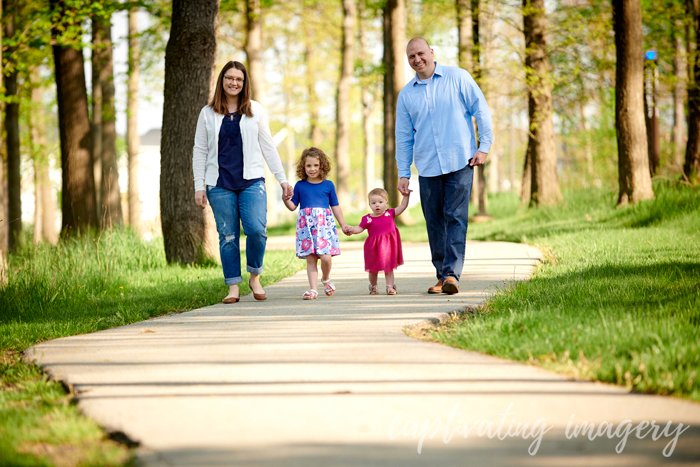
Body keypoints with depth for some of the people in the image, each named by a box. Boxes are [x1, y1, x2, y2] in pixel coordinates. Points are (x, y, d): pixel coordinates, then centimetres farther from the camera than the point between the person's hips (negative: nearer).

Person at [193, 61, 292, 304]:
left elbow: (268, 146, 11)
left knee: (257, 229, -16)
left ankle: (255, 277, 5)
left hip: (251, 181, 0)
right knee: (227, 236, -1)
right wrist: (199, 186, 3)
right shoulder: (208, 113, 8)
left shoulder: (255, 110, 9)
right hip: (219, 184, 0)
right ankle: (233, 287, 7)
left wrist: (282, 179, 8)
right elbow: (200, 151, 9)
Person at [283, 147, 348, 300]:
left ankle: (326, 279, 17)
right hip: (306, 225, 1)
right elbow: (293, 206, 11)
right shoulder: (300, 186, 8)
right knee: (310, 259, -1)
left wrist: (343, 224, 14)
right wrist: (286, 200, -10)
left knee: (326, 257, -12)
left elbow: (335, 206, 14)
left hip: (325, 224, -1)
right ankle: (313, 288, 4)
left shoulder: (328, 185, 8)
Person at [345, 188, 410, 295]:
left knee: (388, 268, 4)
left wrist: (406, 195, -7)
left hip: (388, 246, 0)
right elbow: (359, 228, -3)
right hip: (374, 247, 0)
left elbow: (402, 206, 0)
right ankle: (373, 287, 33)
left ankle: (390, 287, 7)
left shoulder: (390, 214, 0)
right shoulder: (367, 219, -5)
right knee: (373, 269, 14)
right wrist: (352, 229, -22)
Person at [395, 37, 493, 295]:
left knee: (456, 218, -10)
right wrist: (403, 173, 12)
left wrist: (484, 146, -3)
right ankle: (441, 275, 13)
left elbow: (481, 110, 4)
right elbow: (403, 136, 16)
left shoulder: (457, 78, 2)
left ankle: (452, 274, -15)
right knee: (434, 223, 4)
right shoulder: (406, 94, 11)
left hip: (459, 161, -3)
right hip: (427, 167, 3)